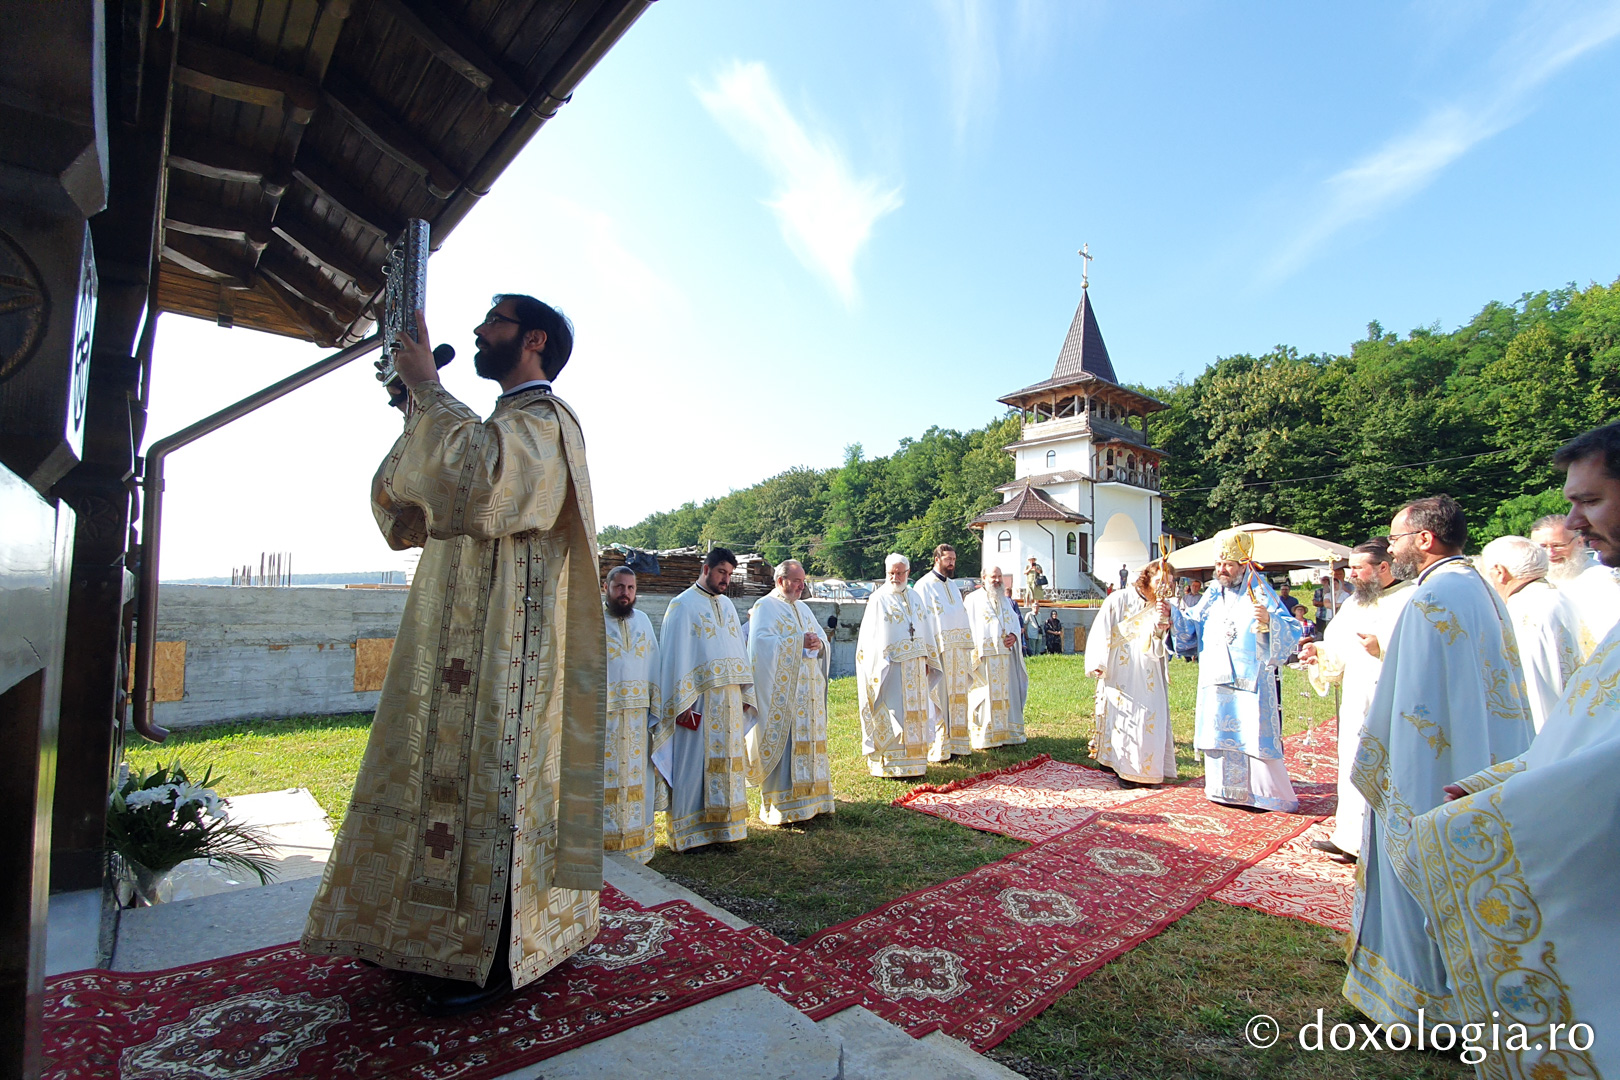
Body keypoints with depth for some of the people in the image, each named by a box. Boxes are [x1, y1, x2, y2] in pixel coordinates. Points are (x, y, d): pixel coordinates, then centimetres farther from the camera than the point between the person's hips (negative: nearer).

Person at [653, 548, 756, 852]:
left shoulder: (727, 605, 15)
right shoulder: (683, 605, -6)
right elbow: (676, 655, -11)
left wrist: (745, 693, 12)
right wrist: (682, 704, -16)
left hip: (729, 700, 7)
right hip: (698, 699, -7)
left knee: (727, 761, 10)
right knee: (694, 764, -1)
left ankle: (724, 826, 21)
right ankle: (690, 833, 9)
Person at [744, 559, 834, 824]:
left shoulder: (803, 608, 19)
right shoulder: (765, 607, -4)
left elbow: (823, 639, 16)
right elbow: (763, 643, -18)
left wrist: (818, 644, -8)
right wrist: (799, 642, -17)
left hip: (808, 689, 8)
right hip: (781, 691, -7)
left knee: (809, 740, 9)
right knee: (782, 745, -7)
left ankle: (808, 798, 18)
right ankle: (780, 806, 1)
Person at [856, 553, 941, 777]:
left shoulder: (914, 597, 12)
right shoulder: (879, 599, -5)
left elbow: (924, 630, 16)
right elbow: (871, 637, -9)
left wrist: (927, 660, 12)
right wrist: (879, 667, -14)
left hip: (915, 667, 6)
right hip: (891, 667, -6)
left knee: (915, 713, 10)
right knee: (891, 714, -3)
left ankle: (913, 760, 20)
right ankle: (889, 765, 5)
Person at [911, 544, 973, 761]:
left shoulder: (953, 585, 17)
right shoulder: (924, 586, -7)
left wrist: (967, 649, 13)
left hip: (958, 650, 7)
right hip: (939, 650, -7)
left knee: (957, 695, 10)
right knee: (939, 697, -5)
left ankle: (954, 742, 20)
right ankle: (937, 748, 3)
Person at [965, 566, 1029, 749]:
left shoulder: (1005, 601, 20)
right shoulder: (973, 599, 2)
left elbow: (1015, 622, 19)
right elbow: (967, 627, -4)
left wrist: (1014, 636, -4)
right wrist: (974, 652, -14)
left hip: (1005, 656, 6)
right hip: (984, 656, -5)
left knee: (1005, 694, 7)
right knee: (984, 696, -5)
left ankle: (1005, 733, 15)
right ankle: (982, 738, 1)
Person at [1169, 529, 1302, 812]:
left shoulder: (1260, 592, -4)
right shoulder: (1213, 594, 11)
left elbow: (1291, 632, -11)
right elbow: (1192, 627, 13)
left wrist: (1269, 621, -29)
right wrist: (1172, 613, -3)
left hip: (1251, 682, -5)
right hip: (1216, 682, 5)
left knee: (1256, 737, -2)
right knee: (1219, 734, 11)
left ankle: (1276, 797, 14)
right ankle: (1225, 789, 24)